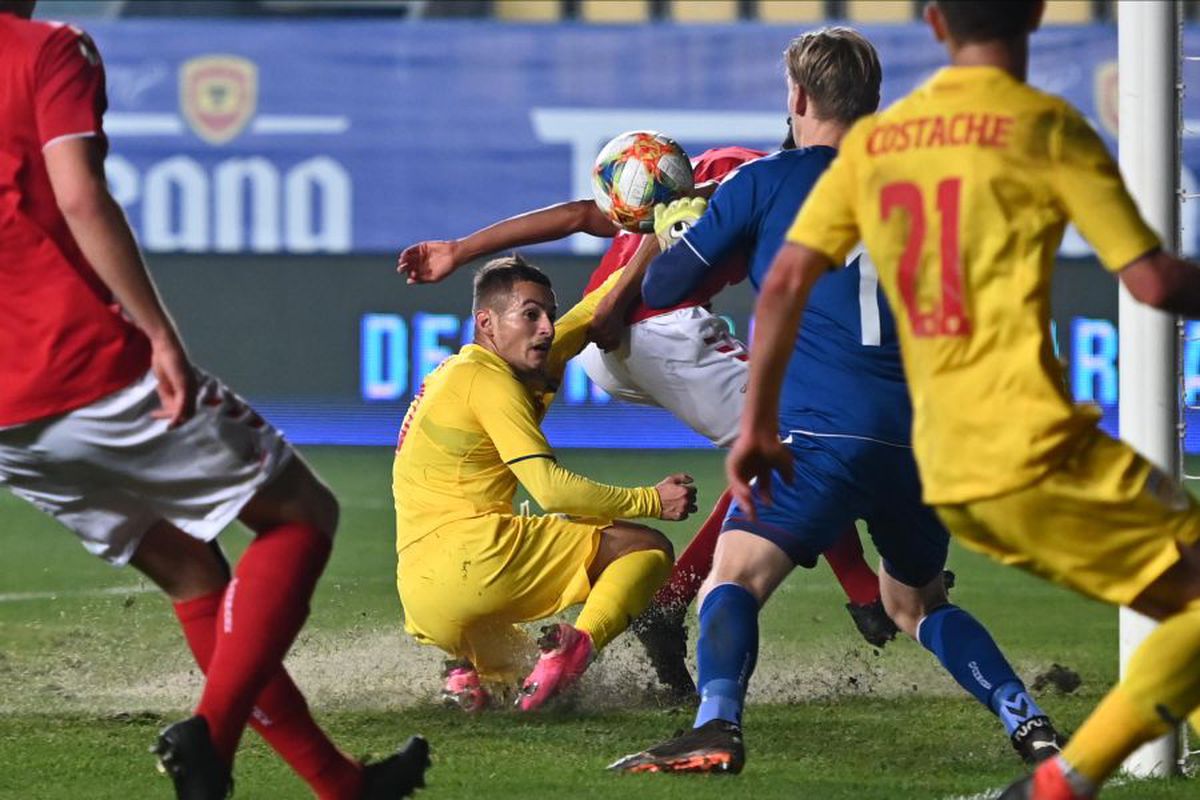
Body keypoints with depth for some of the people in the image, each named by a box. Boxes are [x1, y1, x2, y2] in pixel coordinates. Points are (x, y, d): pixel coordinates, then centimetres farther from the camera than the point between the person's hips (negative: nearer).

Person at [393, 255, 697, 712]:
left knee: (498, 671, 39)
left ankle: (473, 676, 5)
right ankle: (576, 646, -26)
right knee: (647, 549, -5)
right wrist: (652, 501, -7)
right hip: (472, 556, -9)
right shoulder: (490, 382, -6)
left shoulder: (459, 372, 23)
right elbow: (551, 489, -13)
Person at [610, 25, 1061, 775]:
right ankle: (1029, 723, 10)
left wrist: (674, 228, 31)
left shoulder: (766, 184, 7)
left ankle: (717, 727, -33)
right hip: (921, 434, 5)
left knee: (735, 578, -8)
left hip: (821, 429, -5)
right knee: (917, 601, 25)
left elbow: (663, 287, 12)